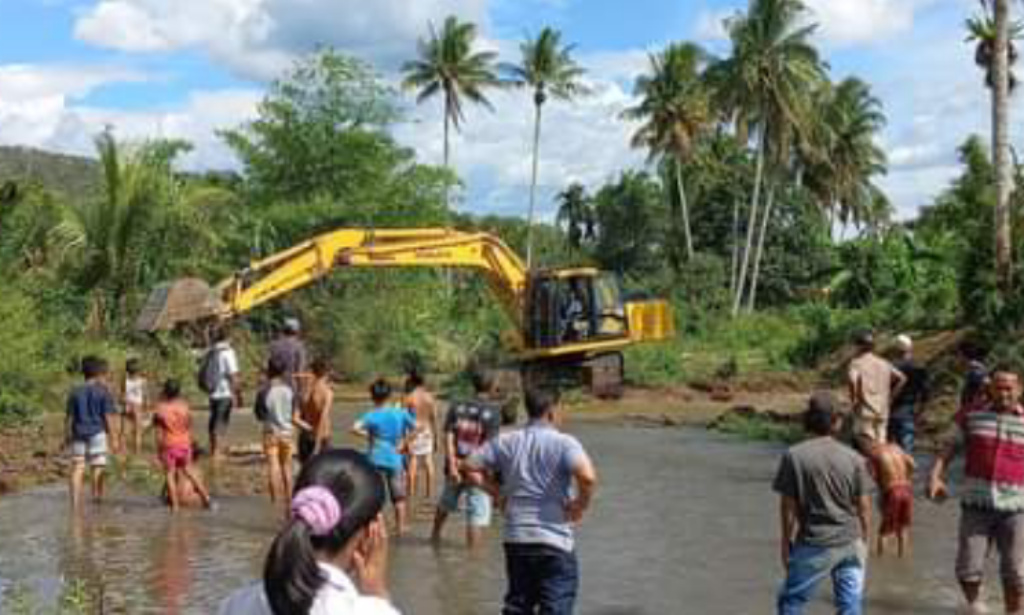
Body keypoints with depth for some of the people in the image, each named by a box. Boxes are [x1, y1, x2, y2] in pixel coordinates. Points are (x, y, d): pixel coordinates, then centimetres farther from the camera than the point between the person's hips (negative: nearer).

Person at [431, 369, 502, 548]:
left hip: (455, 467, 5)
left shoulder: (457, 407, 3)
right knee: (478, 513, 3)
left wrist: (452, 465, -9)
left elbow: (448, 437, -5)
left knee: (446, 503, 26)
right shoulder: (493, 412, -9)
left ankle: (435, 535, 47)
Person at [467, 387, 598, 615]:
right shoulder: (564, 443, -11)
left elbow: (470, 468, 7)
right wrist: (581, 504, -10)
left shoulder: (506, 442, 4)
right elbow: (587, 477, -28)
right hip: (554, 541, -5)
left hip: (515, 539, 5)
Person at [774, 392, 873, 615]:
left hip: (814, 545, -2)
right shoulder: (854, 458, -1)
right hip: (850, 542, 3)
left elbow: (788, 505, -6)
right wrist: (863, 541, 14)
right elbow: (863, 506, 2)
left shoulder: (794, 456, -9)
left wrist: (786, 540, 7)